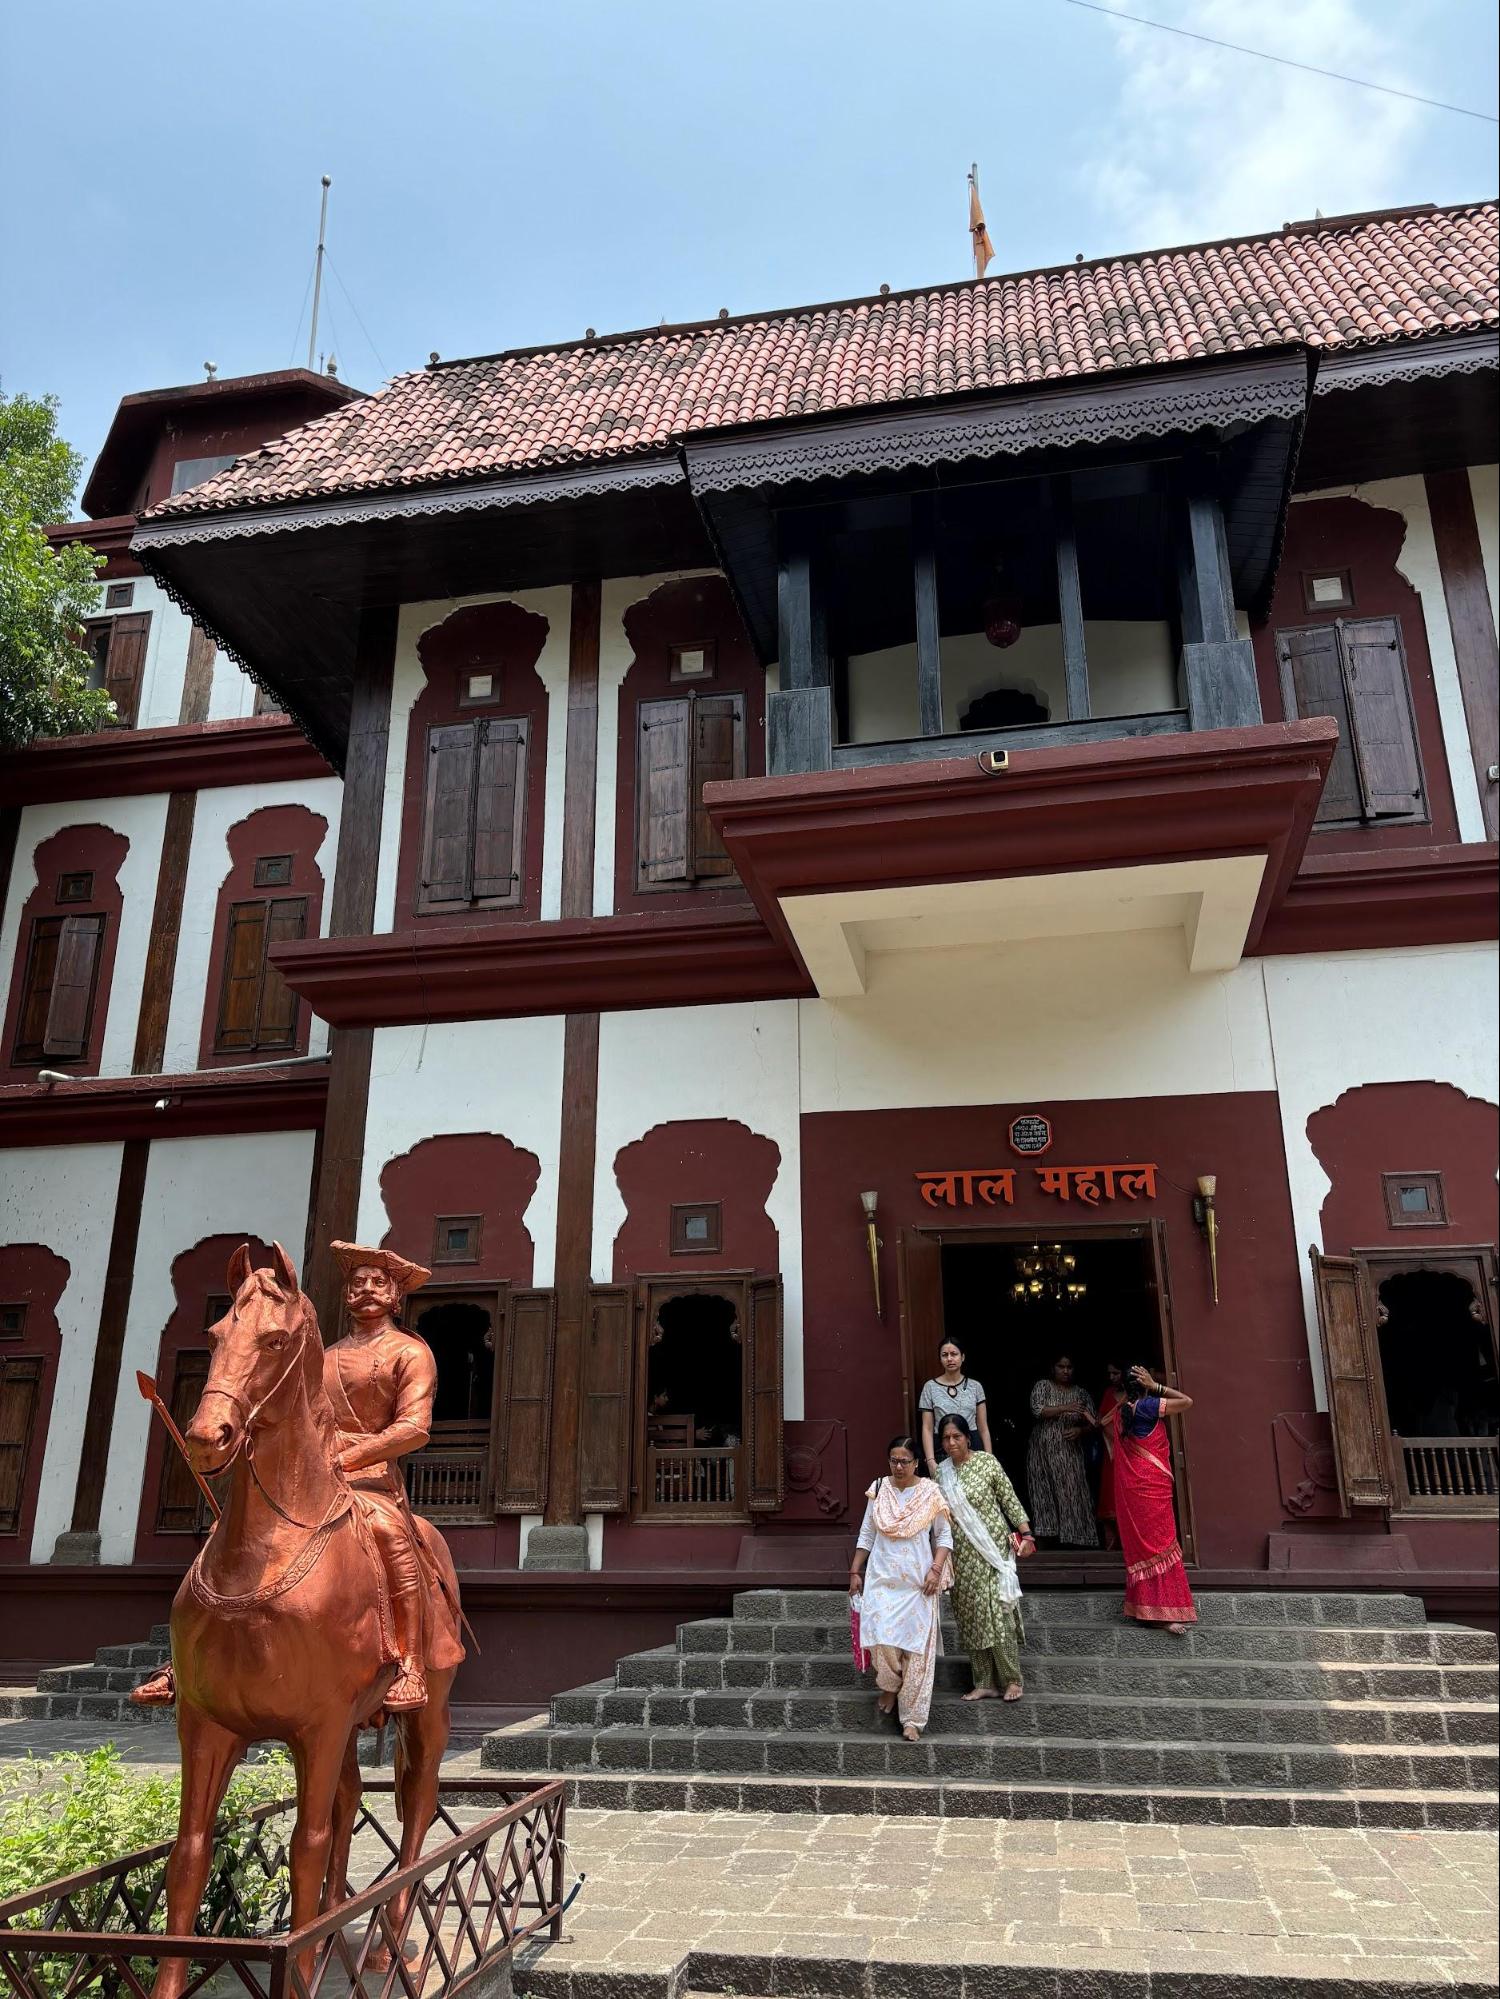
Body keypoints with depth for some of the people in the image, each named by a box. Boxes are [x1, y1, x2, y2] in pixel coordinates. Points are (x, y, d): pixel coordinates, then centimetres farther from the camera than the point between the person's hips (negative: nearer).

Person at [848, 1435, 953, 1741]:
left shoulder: (930, 1493, -2)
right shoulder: (878, 1490, 4)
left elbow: (944, 1536, 3)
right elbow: (866, 1534, 11)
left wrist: (936, 1570, -10)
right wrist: (855, 1571, 9)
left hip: (917, 1582, -1)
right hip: (882, 1578, 1)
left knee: (916, 1647, -3)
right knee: (882, 1638, -9)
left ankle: (912, 1717, 7)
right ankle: (890, 1685, 22)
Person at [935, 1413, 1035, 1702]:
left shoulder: (986, 1462, -6)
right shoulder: (941, 1474, 5)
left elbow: (1010, 1500, -3)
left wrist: (1025, 1534, -9)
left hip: (993, 1549, -4)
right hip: (962, 1555, 4)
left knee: (997, 1612, -7)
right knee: (971, 1615, 5)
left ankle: (1011, 1679, 5)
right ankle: (985, 1683, 13)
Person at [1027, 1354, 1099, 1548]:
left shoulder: (1081, 1393, 9)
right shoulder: (1042, 1386, 3)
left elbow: (1092, 1422, 10)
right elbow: (1037, 1410, -12)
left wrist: (1080, 1430, -11)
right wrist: (1064, 1408, -21)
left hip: (1070, 1453, 1)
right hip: (1044, 1451, -1)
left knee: (1072, 1493, -6)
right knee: (1046, 1493, -2)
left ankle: (1073, 1536, -1)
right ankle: (1048, 1535, 1)